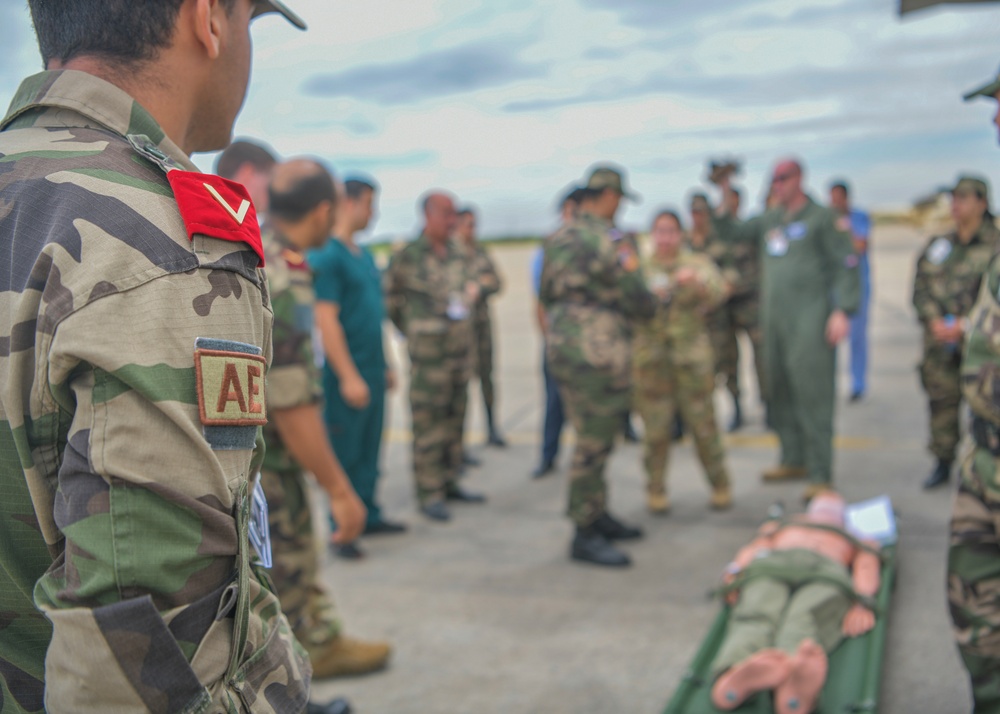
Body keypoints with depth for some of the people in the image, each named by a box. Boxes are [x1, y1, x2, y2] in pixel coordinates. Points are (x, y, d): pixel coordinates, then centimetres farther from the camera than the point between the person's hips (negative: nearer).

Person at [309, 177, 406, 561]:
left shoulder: (363, 254, 14)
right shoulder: (326, 256, -14)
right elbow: (326, 319, -19)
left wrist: (384, 364, 20)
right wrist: (348, 376, -21)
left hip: (373, 370, 8)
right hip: (348, 374, -8)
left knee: (370, 448, 15)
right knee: (344, 453, 1)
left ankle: (368, 515, 27)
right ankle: (341, 530, 11)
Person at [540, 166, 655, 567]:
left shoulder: (558, 239, 10)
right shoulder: (610, 241, -15)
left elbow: (546, 297, 19)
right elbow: (641, 306, -11)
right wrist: (633, 271, 10)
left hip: (563, 348, 9)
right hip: (597, 355, -9)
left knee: (595, 439, 19)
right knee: (593, 444, -2)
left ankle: (598, 516, 29)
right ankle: (584, 537, 4)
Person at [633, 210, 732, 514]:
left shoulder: (698, 262, 9)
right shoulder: (642, 269, 11)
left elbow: (718, 292, -7)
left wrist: (697, 282, -27)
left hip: (691, 354, 0)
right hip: (651, 355, 1)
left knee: (703, 423, -1)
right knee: (656, 428, -1)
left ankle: (720, 486, 14)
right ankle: (656, 490, 13)